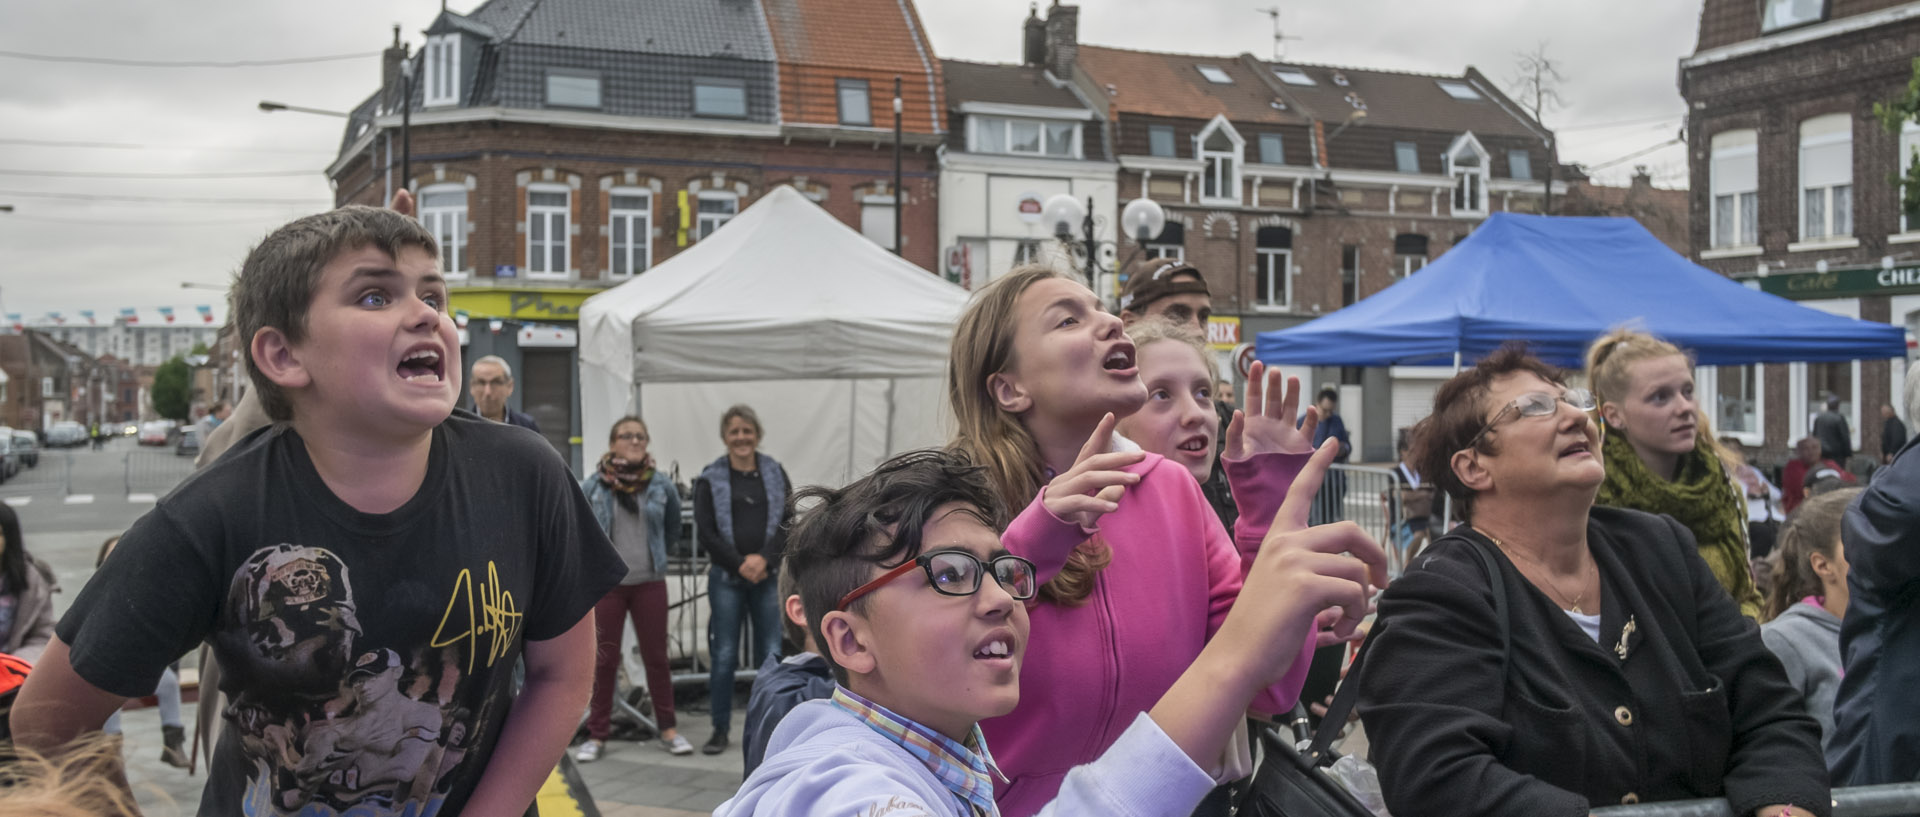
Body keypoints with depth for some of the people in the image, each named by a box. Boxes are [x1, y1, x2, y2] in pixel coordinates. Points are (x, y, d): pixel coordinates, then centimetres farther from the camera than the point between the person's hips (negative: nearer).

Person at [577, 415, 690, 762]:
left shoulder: (661, 484, -2)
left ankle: (668, 729, 18)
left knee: (656, 656, 8)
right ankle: (597, 735, 14)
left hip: (649, 583, 1)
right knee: (604, 660, 6)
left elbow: (673, 528, 13)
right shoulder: (592, 487, -6)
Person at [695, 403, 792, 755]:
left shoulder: (775, 473, 9)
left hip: (768, 576, 1)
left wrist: (763, 558, -11)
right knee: (724, 655, 1)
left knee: (771, 653, 1)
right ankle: (720, 729, 11)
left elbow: (787, 522, 3)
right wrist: (741, 564, -10)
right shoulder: (710, 479, 4)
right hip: (726, 577, -1)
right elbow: (705, 532, -1)